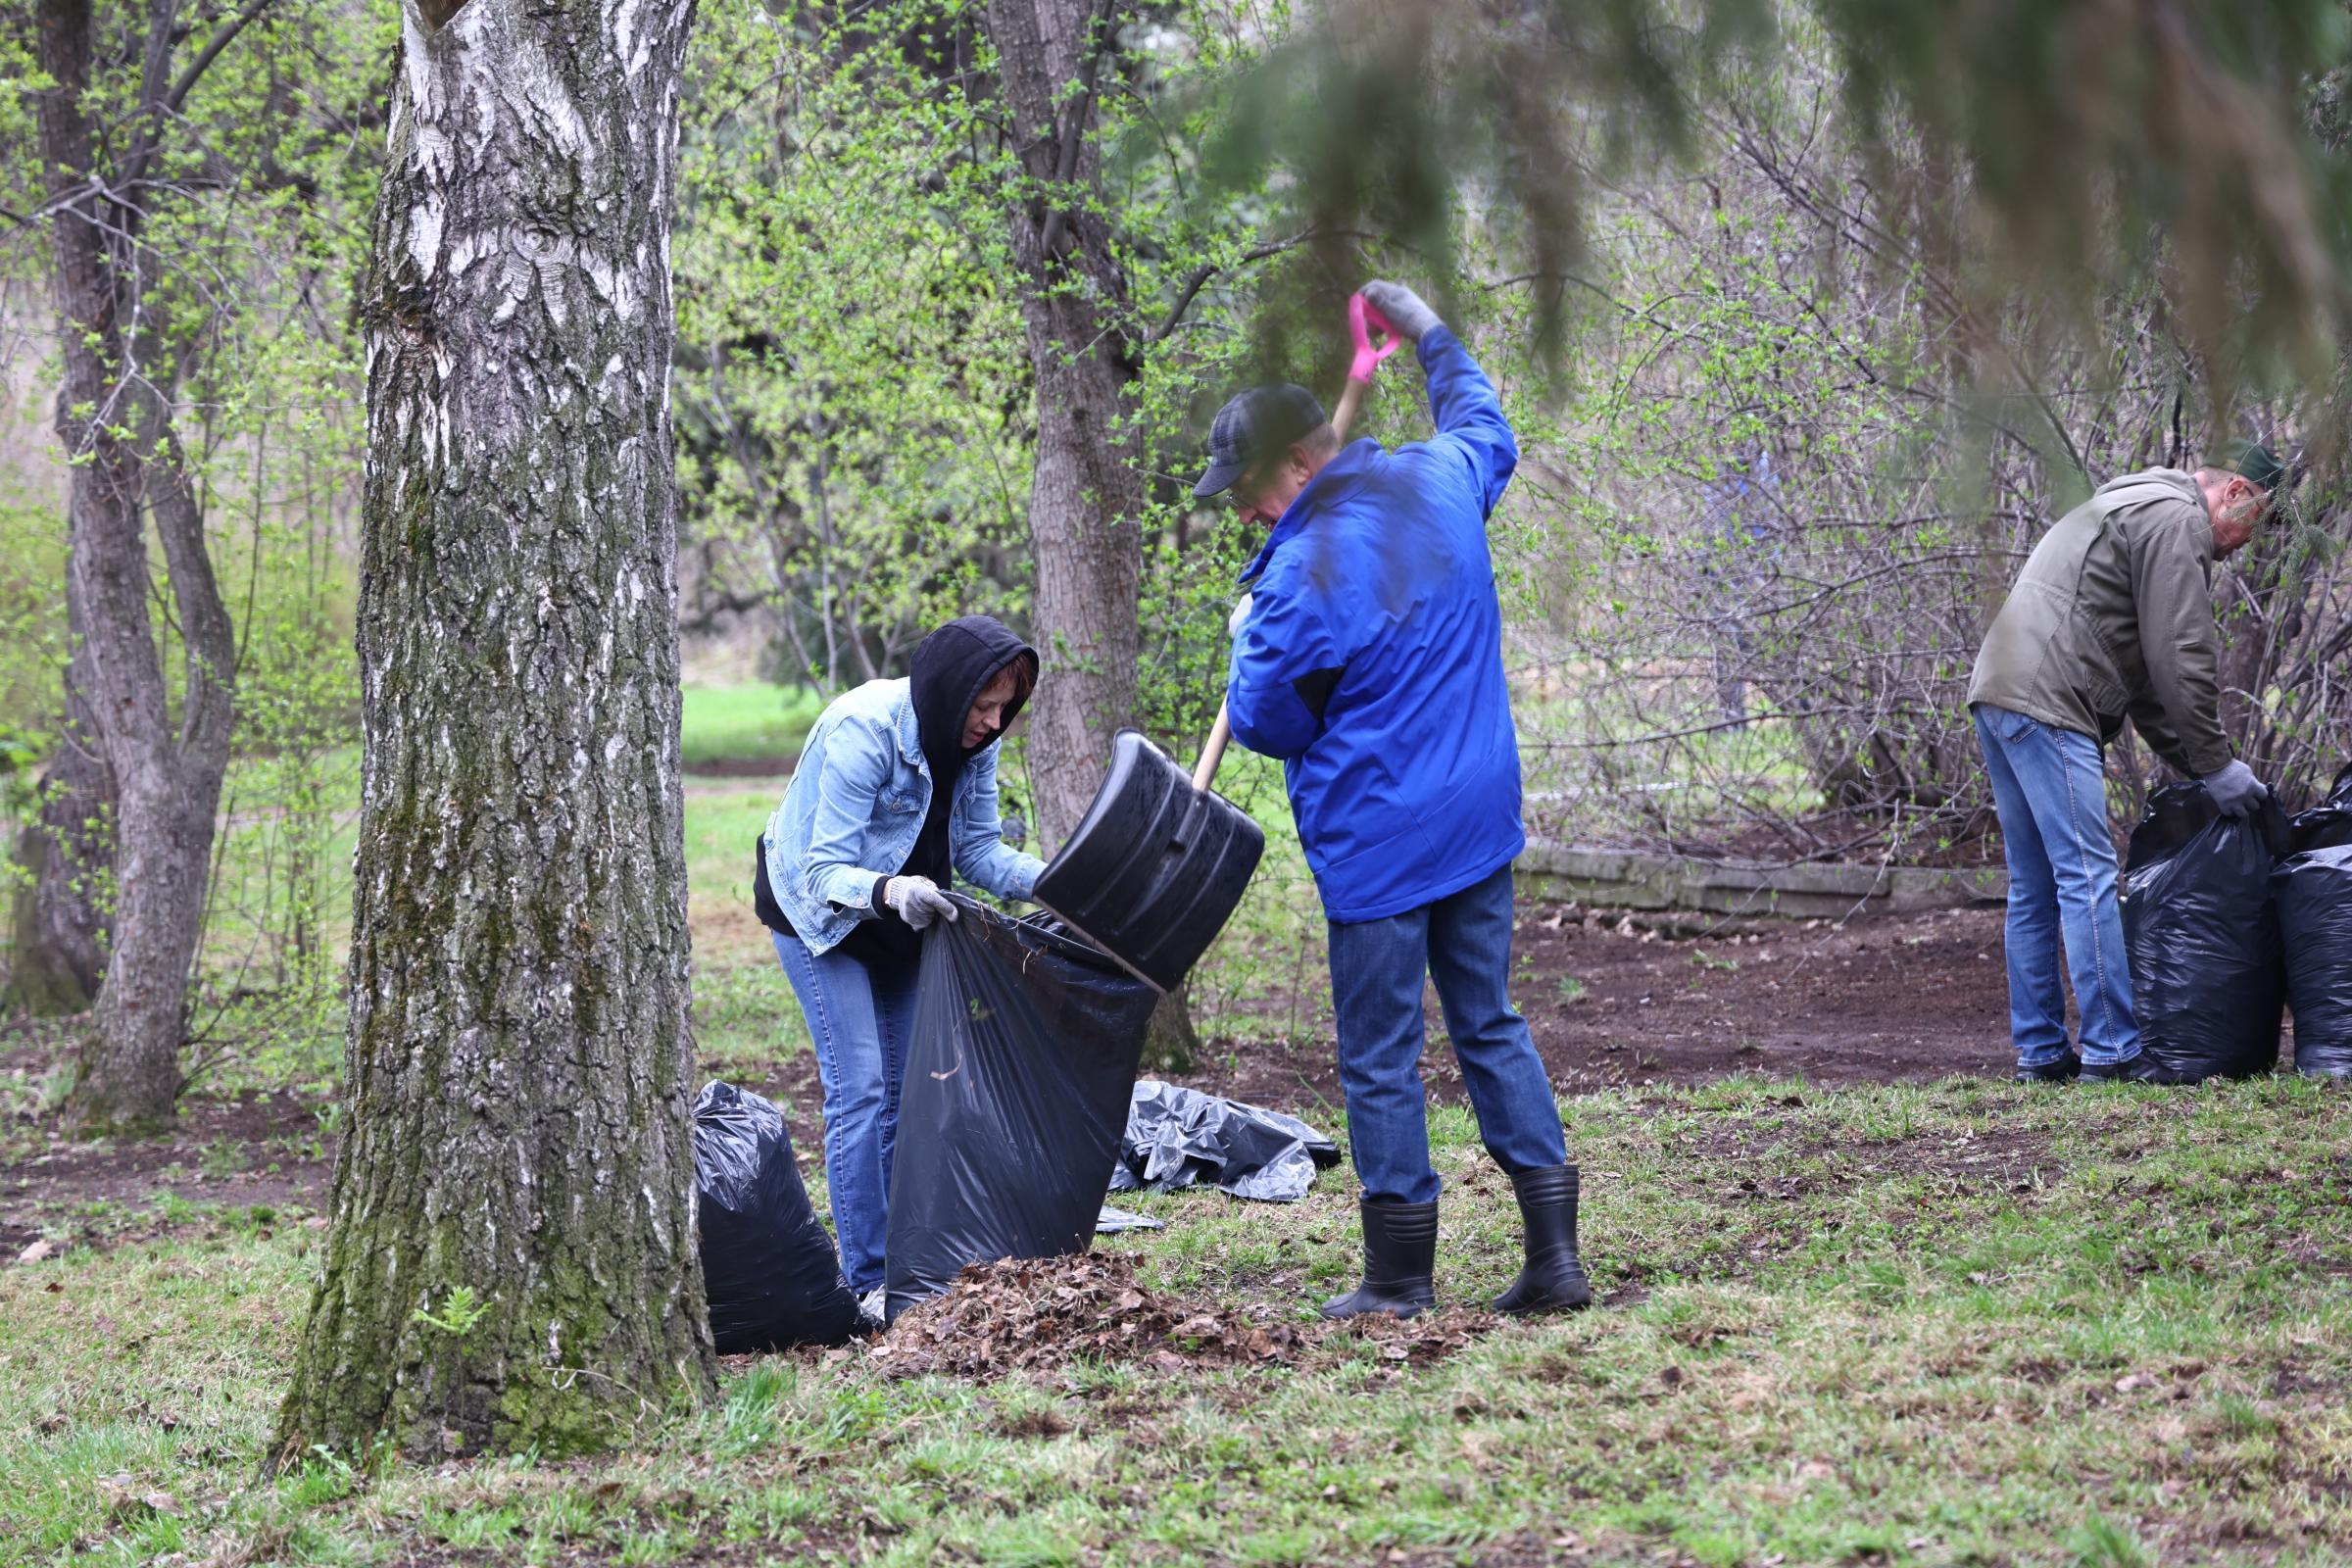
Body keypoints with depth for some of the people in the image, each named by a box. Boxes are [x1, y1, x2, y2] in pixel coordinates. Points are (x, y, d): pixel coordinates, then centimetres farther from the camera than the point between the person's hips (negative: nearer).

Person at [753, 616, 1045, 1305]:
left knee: (908, 1088, 5)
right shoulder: (862, 732, -32)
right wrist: (889, 890, -53)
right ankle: (870, 1282, -12)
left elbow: (980, 849, -6)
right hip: (819, 911, -7)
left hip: (898, 917, 7)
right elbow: (826, 869, -33)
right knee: (860, 1089, -14)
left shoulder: (972, 739, -11)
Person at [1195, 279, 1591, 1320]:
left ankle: (1400, 1278, 9)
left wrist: (1249, 641, 10)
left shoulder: (1303, 576, -21)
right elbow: (1484, 425, 27)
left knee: (1379, 1056, 3)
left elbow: (1265, 721, -9)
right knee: (1489, 1024, 15)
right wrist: (1432, 339, 41)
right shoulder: (1441, 481, 1)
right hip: (1479, 816, 7)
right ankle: (1554, 1253, 10)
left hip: (1377, 843, -7)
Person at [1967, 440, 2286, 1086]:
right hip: (2045, 702, -11)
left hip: (1996, 693, 11)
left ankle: (2039, 1052, 15)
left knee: (2034, 888, 12)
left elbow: (2143, 677, 29)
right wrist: (2215, 765, -2)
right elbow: (2182, 659, -10)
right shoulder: (2176, 522, -4)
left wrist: (2197, 764, 24)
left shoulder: (2128, 508, 29)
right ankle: (2111, 1051, -12)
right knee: (2087, 876, -10)